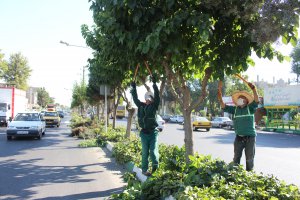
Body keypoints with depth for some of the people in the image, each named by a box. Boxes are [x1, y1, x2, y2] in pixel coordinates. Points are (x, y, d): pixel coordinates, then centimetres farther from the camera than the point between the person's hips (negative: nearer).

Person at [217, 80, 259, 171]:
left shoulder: (250, 108, 0)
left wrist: (253, 88, -33)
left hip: (250, 137, -2)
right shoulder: (234, 109, 6)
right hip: (238, 138, 3)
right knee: (236, 158, 9)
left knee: (249, 159, 7)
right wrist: (219, 91, -13)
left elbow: (256, 100, -17)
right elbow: (223, 105, -1)